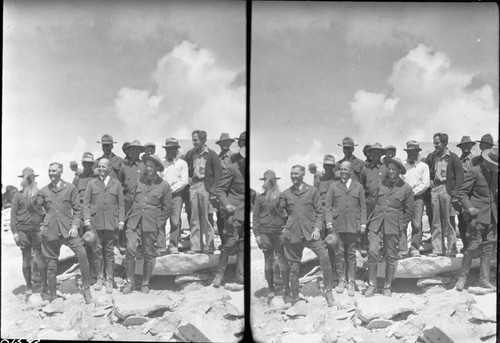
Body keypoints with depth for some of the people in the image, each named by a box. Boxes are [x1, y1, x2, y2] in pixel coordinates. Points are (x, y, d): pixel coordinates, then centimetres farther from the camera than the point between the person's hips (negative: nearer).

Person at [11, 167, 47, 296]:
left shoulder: (39, 194, 5)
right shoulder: (18, 195, 7)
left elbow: (46, 209, 10)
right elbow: (13, 214, 7)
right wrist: (14, 231, 0)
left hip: (37, 229, -1)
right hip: (23, 230, 1)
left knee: (40, 258, -6)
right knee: (26, 259, 5)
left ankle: (44, 285, 1)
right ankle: (29, 286, 12)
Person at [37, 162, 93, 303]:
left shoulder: (70, 188, 4)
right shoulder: (43, 191, 8)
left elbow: (77, 209, 6)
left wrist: (74, 225, -5)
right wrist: (41, 225, 4)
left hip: (68, 229, -1)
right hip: (50, 231, 2)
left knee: (82, 255, -19)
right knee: (51, 265, 5)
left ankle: (87, 289, -6)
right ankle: (53, 296, 20)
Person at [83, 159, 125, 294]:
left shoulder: (116, 184, 10)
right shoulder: (91, 183, 11)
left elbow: (121, 204, 9)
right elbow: (86, 203, 8)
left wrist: (121, 220, 0)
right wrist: (86, 219, -3)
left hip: (111, 222, 0)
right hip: (95, 222, 0)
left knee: (109, 252, 2)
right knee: (97, 251, 0)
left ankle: (109, 280, 9)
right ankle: (100, 278, 11)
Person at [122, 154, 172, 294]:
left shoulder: (164, 186, 1)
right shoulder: (139, 181, 9)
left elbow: (167, 208, 7)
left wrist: (159, 222, 0)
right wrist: (130, 216, 13)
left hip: (151, 224, -2)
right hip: (134, 221, 2)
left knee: (148, 254, 4)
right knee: (130, 250, -8)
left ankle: (145, 284, 18)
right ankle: (130, 282, 4)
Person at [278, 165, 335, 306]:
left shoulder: (312, 191, 5)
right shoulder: (285, 194, 9)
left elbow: (319, 212, 5)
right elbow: (280, 211, 18)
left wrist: (317, 228, -5)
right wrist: (283, 227, 10)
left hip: (310, 232, -1)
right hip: (292, 234, 2)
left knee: (324, 258, -19)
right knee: (294, 267, 6)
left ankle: (328, 291, -4)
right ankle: (295, 298, 20)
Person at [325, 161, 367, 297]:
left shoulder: (358, 187, 11)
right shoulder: (333, 186, 10)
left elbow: (363, 206, 10)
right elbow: (328, 206, 7)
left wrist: (363, 223, 1)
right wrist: (329, 221, -4)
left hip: (353, 225, 0)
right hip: (337, 225, 0)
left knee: (351, 254, 2)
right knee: (340, 253, 0)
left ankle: (351, 282, 9)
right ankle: (342, 280, 11)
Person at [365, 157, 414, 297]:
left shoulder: (406, 188, 2)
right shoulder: (382, 184, 9)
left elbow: (409, 211, 7)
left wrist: (401, 225, 0)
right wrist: (373, 218, 11)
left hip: (393, 226, -2)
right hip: (376, 223, 2)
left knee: (390, 257, 4)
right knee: (373, 252, -9)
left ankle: (387, 287, 17)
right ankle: (372, 285, 2)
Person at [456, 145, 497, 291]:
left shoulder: (495, 174, 10)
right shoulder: (475, 172, -10)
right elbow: (462, 192, -9)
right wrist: (469, 207, -21)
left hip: (491, 215, 7)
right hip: (477, 214, -7)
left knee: (488, 247, 6)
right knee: (474, 244, -11)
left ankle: (484, 279, 14)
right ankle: (462, 277, 1)